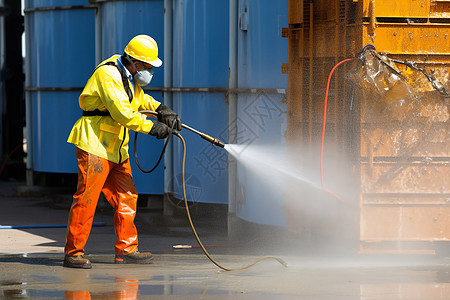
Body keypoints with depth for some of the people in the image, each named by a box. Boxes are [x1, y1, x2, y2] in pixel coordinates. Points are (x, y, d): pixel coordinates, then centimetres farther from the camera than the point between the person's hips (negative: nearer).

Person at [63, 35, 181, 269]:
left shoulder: (129, 76, 13)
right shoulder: (108, 74, -17)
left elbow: (140, 99, 31)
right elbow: (123, 113, -24)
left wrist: (161, 109, 13)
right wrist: (152, 127, -19)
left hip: (115, 148, 10)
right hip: (94, 144, -10)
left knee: (126, 197, 8)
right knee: (87, 198, -10)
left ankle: (126, 249, 15)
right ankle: (73, 253, -7)